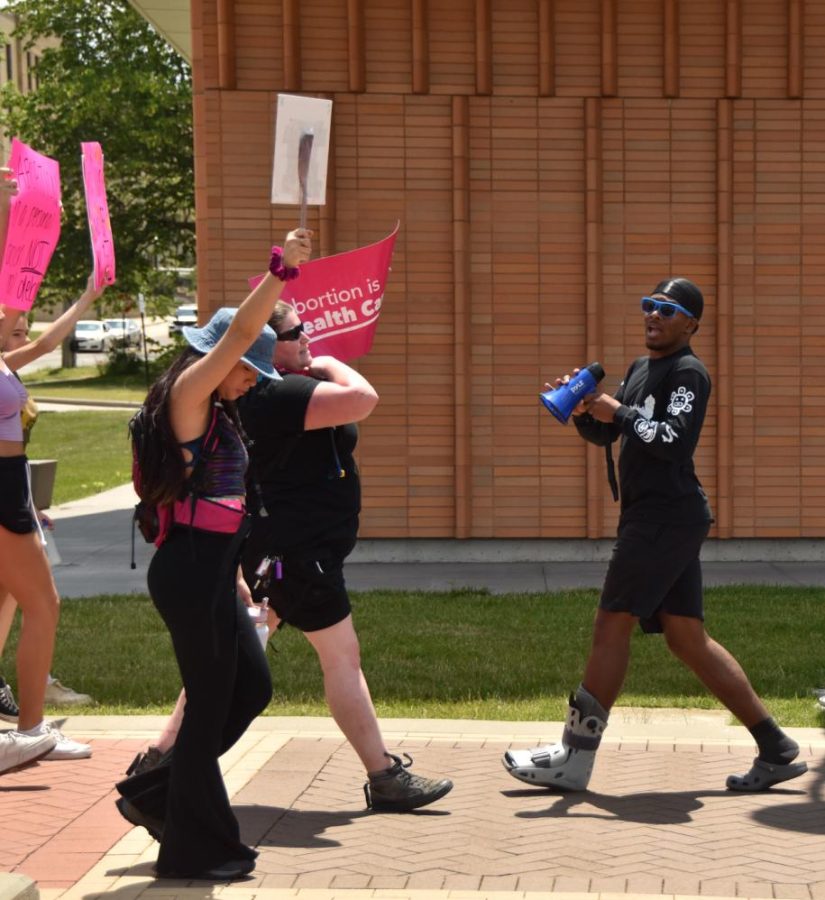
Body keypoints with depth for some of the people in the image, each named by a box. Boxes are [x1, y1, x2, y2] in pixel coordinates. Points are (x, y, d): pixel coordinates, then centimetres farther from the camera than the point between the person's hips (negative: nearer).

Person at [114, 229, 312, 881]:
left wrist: (236, 578, 23)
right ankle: (194, 848, 10)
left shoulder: (216, 414, 19)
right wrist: (282, 269, -29)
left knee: (252, 688, 14)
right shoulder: (187, 395, -9)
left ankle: (156, 793, 24)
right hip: (190, 570, -10)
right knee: (210, 703, -2)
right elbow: (238, 334, -24)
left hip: (213, 570, 10)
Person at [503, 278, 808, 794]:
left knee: (613, 624, -8)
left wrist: (618, 412, -17)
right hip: (652, 517, 10)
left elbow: (674, 439, -22)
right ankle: (776, 750, 10)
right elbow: (604, 434, 21)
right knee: (687, 638, 7)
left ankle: (575, 759, -4)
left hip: (668, 516, -10)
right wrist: (585, 409, 2)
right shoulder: (641, 370, 21)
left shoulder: (688, 373, -8)